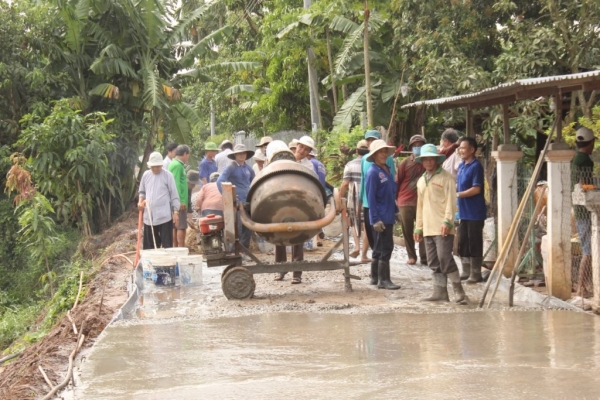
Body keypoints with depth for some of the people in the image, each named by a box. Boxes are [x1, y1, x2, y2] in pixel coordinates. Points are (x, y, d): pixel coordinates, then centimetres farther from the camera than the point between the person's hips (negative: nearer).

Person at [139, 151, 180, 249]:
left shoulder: (168, 175, -4)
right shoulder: (146, 175, 8)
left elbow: (174, 195, -3)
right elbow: (142, 192, 21)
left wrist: (176, 212, -8)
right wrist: (140, 201, 1)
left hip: (164, 216, -5)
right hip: (149, 217, 5)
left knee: (167, 244, -2)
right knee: (149, 245, 9)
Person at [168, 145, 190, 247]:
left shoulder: (174, 164, 18)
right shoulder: (178, 166, -13)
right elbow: (176, 184, -21)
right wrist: (180, 201, -23)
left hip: (178, 202, 10)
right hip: (180, 203, -10)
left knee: (175, 227, 12)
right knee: (181, 227, -9)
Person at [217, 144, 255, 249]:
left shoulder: (248, 168, 15)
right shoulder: (231, 167, -2)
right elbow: (220, 181, -11)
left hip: (248, 201, 6)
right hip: (236, 201, -6)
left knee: (248, 227, 7)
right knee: (237, 226, -9)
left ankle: (245, 248, 17)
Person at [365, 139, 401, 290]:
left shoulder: (387, 170, 12)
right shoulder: (373, 172, -13)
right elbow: (371, 197, -16)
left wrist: (395, 210, 17)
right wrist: (375, 219, -19)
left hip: (388, 216, 8)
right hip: (380, 218, -8)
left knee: (380, 248, 14)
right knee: (386, 248, -7)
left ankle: (375, 277, 22)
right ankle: (383, 280, -1)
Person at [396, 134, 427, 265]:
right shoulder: (405, 163, 0)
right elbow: (397, 181, 5)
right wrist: (396, 198, 6)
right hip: (405, 202, 0)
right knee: (407, 231, 6)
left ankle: (424, 258, 1)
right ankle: (411, 256, 17)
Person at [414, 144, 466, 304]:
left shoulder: (446, 177, -3)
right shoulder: (421, 181, 20)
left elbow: (451, 201, -10)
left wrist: (447, 221, -20)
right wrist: (418, 227, 21)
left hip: (442, 228, -8)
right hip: (428, 228, 8)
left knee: (445, 258, -13)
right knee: (434, 262, 7)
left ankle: (459, 292, -8)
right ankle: (440, 291, 12)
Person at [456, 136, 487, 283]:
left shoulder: (476, 166, -13)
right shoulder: (461, 166, 12)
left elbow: (476, 189, -19)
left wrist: (458, 194, -18)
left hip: (474, 213, -8)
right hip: (463, 212, 8)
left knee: (474, 243, -2)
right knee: (462, 243, 12)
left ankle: (476, 274, 5)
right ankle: (466, 272, 21)